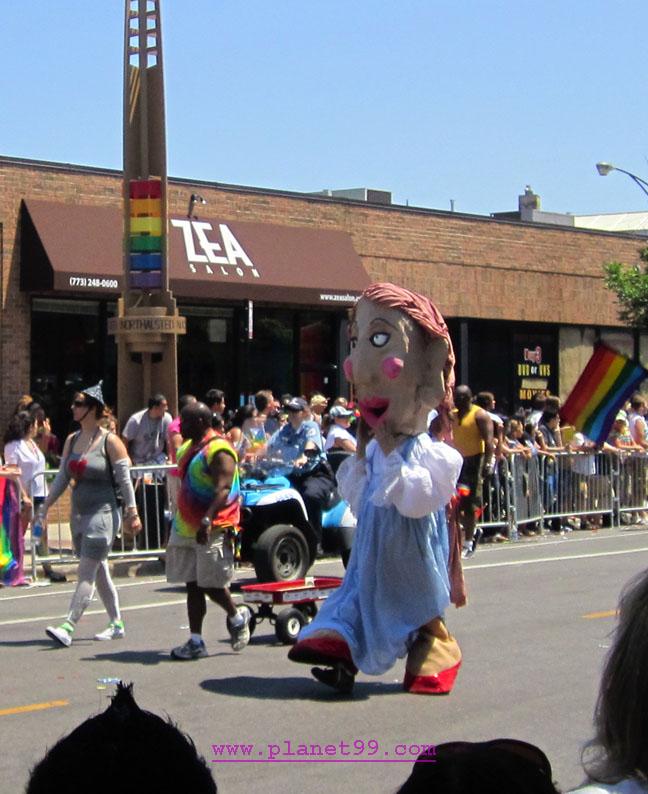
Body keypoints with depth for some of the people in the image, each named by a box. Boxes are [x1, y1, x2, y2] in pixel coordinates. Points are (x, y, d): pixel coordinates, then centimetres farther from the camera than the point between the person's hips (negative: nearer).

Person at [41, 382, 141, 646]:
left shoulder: (110, 441, -9)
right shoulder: (71, 441, 10)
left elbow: (125, 480, -8)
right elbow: (62, 478, 14)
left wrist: (132, 513, -10)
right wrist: (44, 508, 10)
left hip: (103, 514, -7)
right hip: (79, 515, 7)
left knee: (86, 574, -11)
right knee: (99, 574, 13)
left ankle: (68, 627, -18)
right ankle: (116, 625, 22)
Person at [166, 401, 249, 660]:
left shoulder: (218, 450, -14)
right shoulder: (189, 448, 15)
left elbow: (223, 489, -24)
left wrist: (207, 519, -35)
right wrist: (178, 521, 24)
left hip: (213, 529, -9)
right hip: (187, 529, 9)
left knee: (211, 585, -5)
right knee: (193, 586, 7)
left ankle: (237, 618, 22)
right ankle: (195, 642, 10)